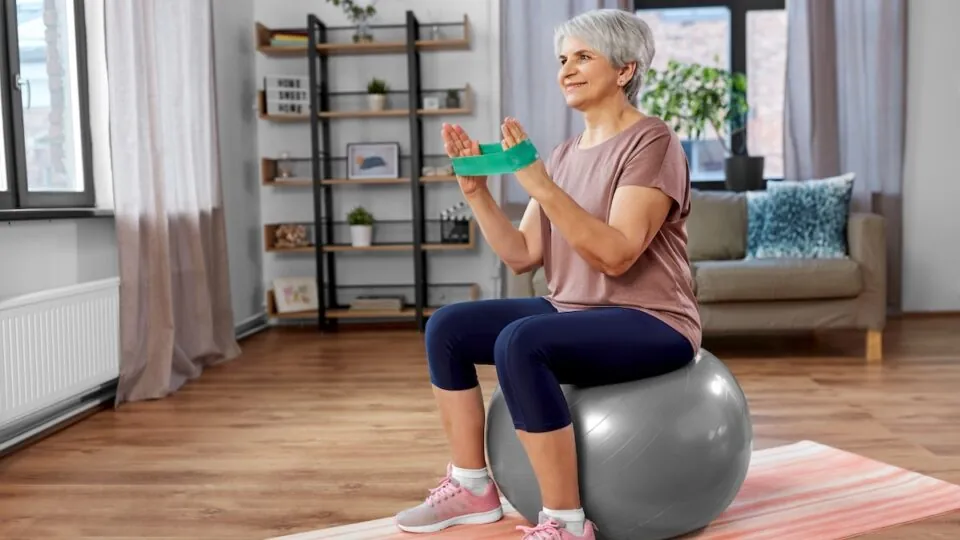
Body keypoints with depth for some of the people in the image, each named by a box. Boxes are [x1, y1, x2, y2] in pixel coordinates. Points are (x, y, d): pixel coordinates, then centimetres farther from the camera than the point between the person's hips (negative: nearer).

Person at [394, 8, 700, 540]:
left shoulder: (651, 142, -11)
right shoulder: (564, 154, 11)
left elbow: (616, 255, -24)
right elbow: (522, 257, 5)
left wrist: (540, 184, -30)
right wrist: (477, 192, -7)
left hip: (650, 323, -8)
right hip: (571, 312, 8)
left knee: (519, 343, -33)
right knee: (446, 327, -2)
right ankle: (471, 487, 8)